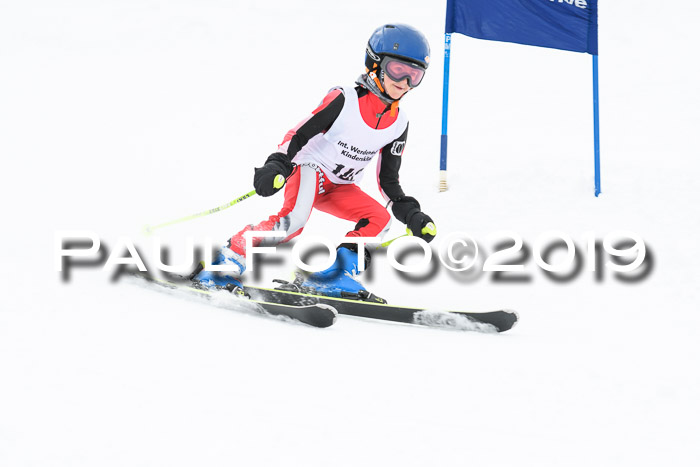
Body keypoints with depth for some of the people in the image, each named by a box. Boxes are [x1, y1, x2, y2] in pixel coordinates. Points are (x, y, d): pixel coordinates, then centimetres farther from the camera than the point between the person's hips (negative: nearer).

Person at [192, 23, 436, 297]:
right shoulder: (345, 100, -15)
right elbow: (299, 134, -13)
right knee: (294, 218, -33)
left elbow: (388, 182, 10)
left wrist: (412, 214, -2)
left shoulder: (399, 124, 2)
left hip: (340, 189, 6)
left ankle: (338, 276, -18)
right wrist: (277, 167, -28)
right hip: (310, 171, -6)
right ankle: (228, 261, -27)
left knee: (380, 219, -18)